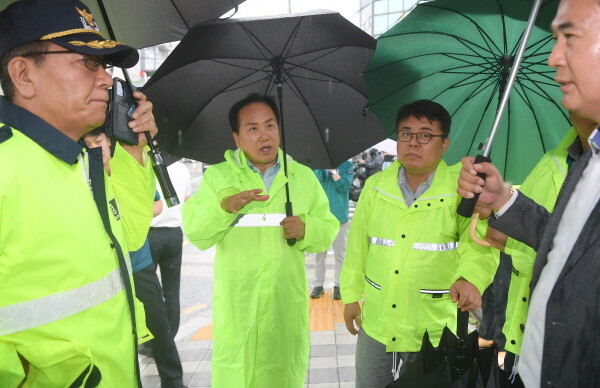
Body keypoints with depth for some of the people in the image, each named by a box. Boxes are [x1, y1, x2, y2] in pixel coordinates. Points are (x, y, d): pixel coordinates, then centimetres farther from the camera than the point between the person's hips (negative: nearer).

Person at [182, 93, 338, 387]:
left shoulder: (304, 176, 9)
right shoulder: (217, 176, 3)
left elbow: (329, 229, 7)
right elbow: (194, 232, -8)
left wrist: (306, 229, -14)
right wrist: (225, 205, -26)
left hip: (287, 304, 2)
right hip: (236, 305, -1)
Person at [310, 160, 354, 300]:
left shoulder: (347, 165, 3)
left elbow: (344, 186, -10)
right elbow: (317, 180, -12)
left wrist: (333, 170, -15)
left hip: (339, 216, -1)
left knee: (340, 254, 6)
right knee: (319, 252, 8)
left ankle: (338, 284, 16)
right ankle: (318, 284, 18)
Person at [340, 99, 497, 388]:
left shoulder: (461, 190, -10)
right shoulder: (375, 186, 0)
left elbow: (479, 244, -20)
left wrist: (471, 278, -40)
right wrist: (351, 295, 11)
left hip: (434, 331, -3)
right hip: (375, 326, 3)